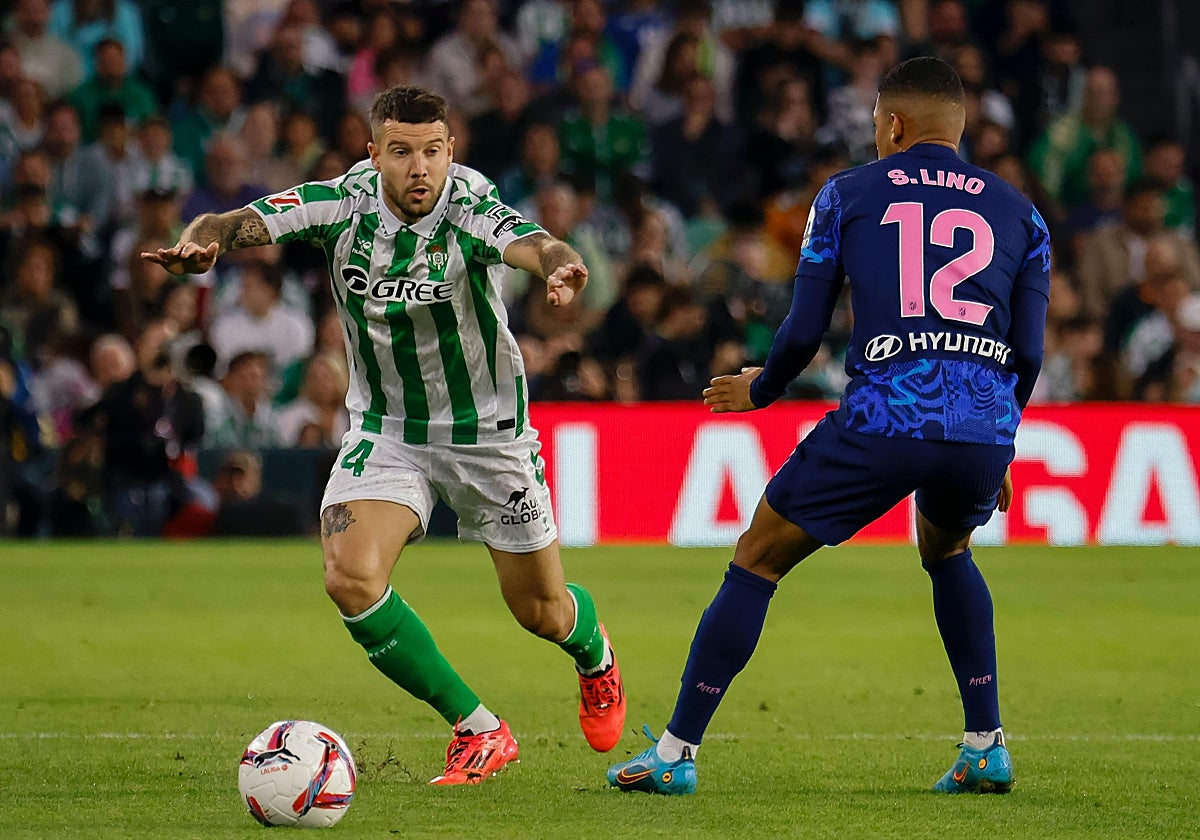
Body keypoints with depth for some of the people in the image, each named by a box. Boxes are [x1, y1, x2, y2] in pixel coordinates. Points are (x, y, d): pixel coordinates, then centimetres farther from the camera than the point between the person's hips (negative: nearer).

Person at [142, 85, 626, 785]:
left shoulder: (471, 208, -24)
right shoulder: (343, 203, -17)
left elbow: (538, 247, -44)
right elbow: (237, 225, -27)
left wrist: (560, 267, -68)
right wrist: (200, 243, -50)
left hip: (488, 432, -2)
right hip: (386, 430, 2)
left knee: (541, 611, 10)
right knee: (351, 576, -22)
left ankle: (595, 654, 50)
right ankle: (479, 731, -6)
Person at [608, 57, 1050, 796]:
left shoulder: (847, 194, 13)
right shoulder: (1019, 213, 19)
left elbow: (803, 333, 9)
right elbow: (1029, 354, 14)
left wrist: (758, 392, 29)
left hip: (881, 422, -3)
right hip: (984, 430, 3)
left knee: (757, 561, 12)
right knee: (947, 551, 34)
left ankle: (677, 754, 10)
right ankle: (988, 749, 27)